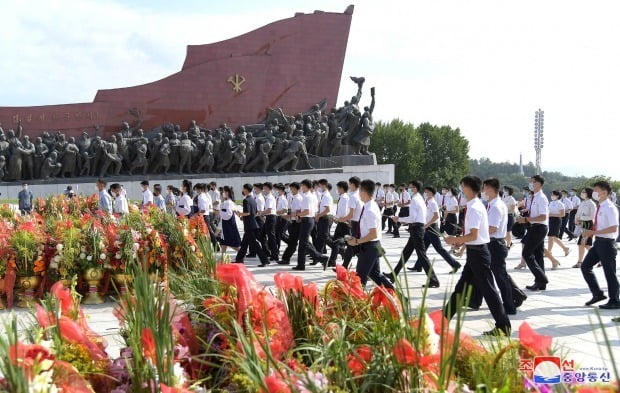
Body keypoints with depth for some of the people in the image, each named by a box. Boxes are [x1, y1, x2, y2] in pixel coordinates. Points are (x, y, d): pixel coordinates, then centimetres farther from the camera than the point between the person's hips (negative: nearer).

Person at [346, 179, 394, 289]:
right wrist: (357, 239, 13)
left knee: (360, 277, -1)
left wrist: (357, 241, -18)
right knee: (375, 273, 18)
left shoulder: (369, 211, -23)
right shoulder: (372, 206, 8)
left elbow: (373, 234, -25)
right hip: (373, 245, 10)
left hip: (369, 247, -10)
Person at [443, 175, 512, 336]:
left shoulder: (474, 208, -19)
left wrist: (455, 239, -12)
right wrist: (460, 240, 10)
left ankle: (503, 327, 2)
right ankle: (445, 318, 25)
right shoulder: (477, 206, 11)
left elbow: (473, 235, -24)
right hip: (475, 251, 10)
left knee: (487, 289, -4)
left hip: (477, 252, -10)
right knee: (462, 286, 16)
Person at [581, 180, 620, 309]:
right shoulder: (599, 207, 10)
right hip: (598, 242, 9)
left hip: (606, 242, -9)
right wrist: (590, 231, 2)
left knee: (609, 272, 1)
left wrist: (593, 232, -24)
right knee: (585, 266, 12)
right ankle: (597, 294, 23)